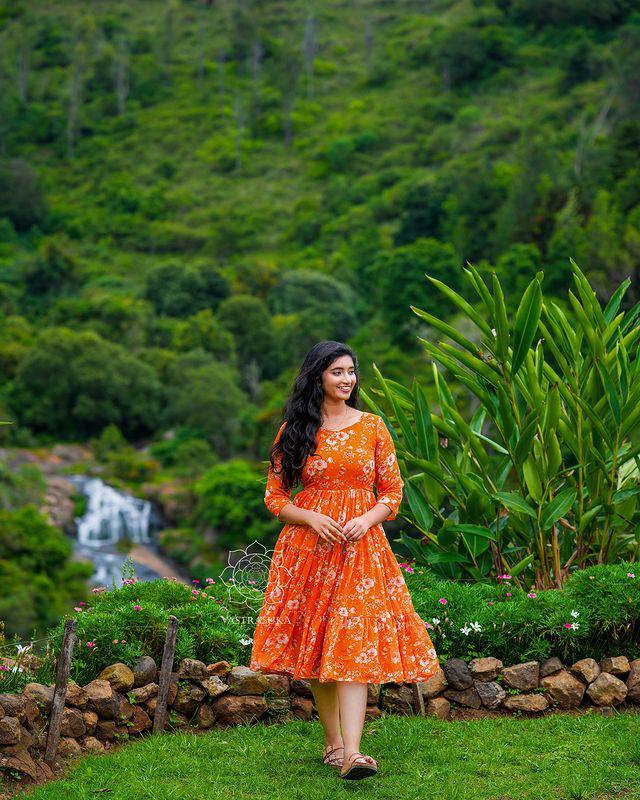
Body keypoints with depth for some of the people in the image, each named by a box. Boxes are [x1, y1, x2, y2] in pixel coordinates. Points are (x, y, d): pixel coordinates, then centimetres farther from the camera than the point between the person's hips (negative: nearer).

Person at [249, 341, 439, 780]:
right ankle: (333, 741, 19)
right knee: (315, 644, 5)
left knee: (353, 644, -12)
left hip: (362, 546, -1)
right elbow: (275, 497, 6)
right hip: (308, 546, 1)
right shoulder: (294, 430, 5)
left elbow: (392, 491, 8)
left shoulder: (372, 426, 7)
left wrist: (366, 519, -11)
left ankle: (352, 752, -20)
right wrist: (312, 518, -11)